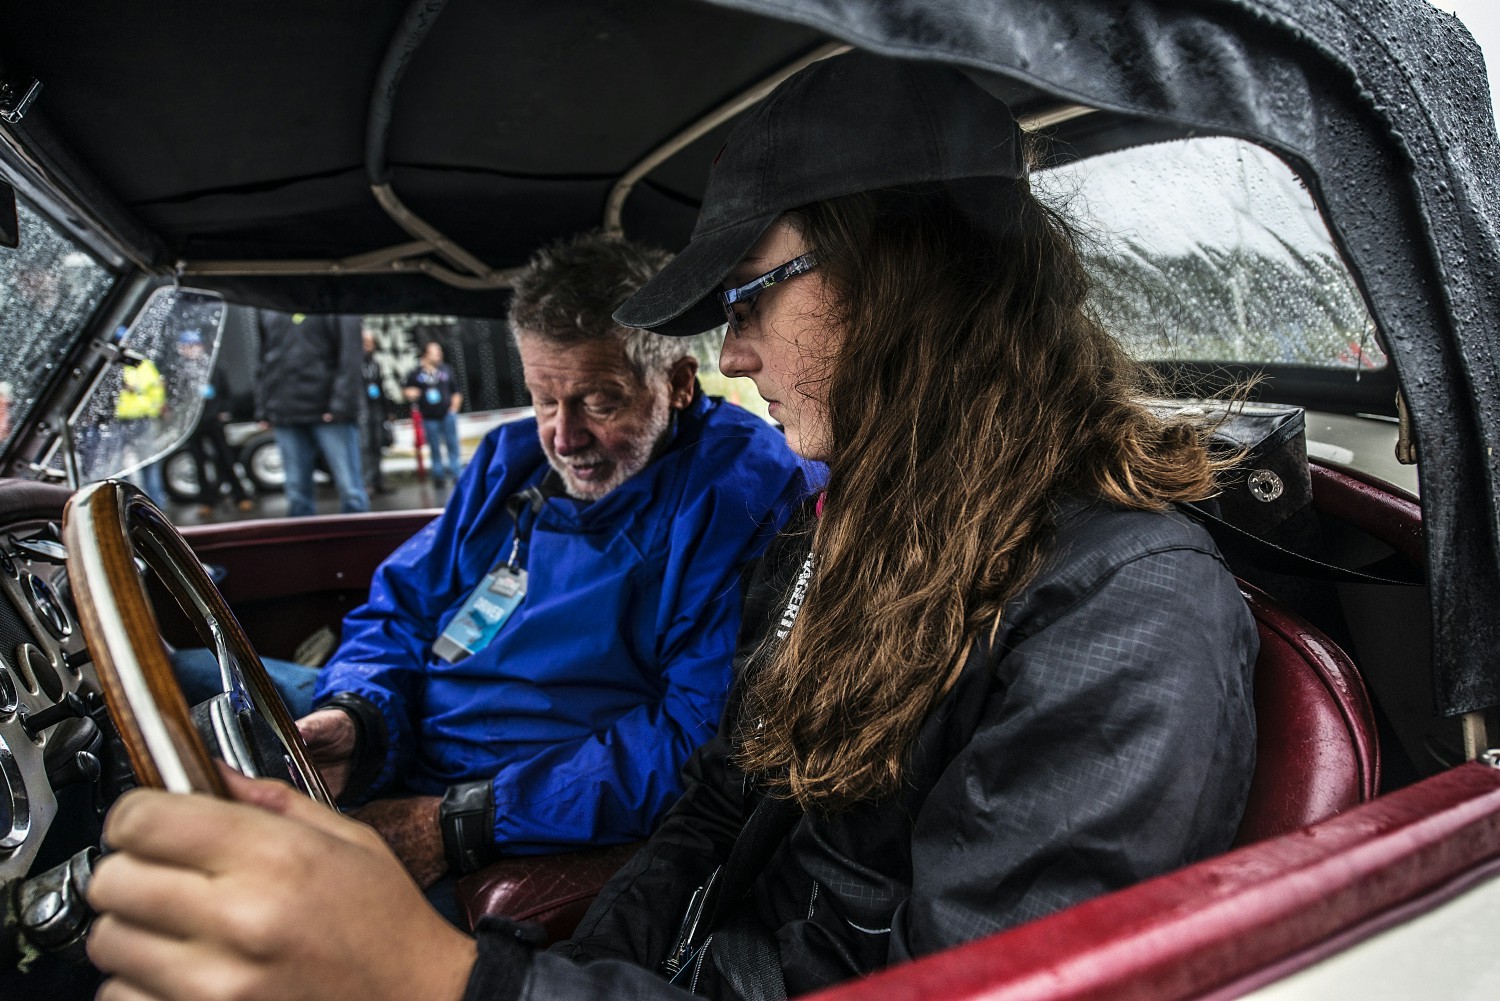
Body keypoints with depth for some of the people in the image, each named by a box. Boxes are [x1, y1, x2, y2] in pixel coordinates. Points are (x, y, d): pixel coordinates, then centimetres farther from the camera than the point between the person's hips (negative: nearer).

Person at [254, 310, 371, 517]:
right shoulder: (267, 311, 16)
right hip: (285, 414, 4)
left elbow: (349, 355, -6)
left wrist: (341, 405, -15)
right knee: (297, 493, 7)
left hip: (330, 413, -4)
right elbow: (262, 359, 18)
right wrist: (262, 410, 9)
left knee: (350, 490, -4)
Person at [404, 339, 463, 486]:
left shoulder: (446, 370, 5)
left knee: (452, 445, 1)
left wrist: (454, 406, 3)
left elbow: (455, 390, 12)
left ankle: (455, 473, 9)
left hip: (447, 414, 1)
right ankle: (438, 476, 15)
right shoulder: (415, 373, -1)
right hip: (429, 417, -1)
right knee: (435, 449, 5)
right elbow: (405, 388, 11)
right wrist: (410, 393, -11)